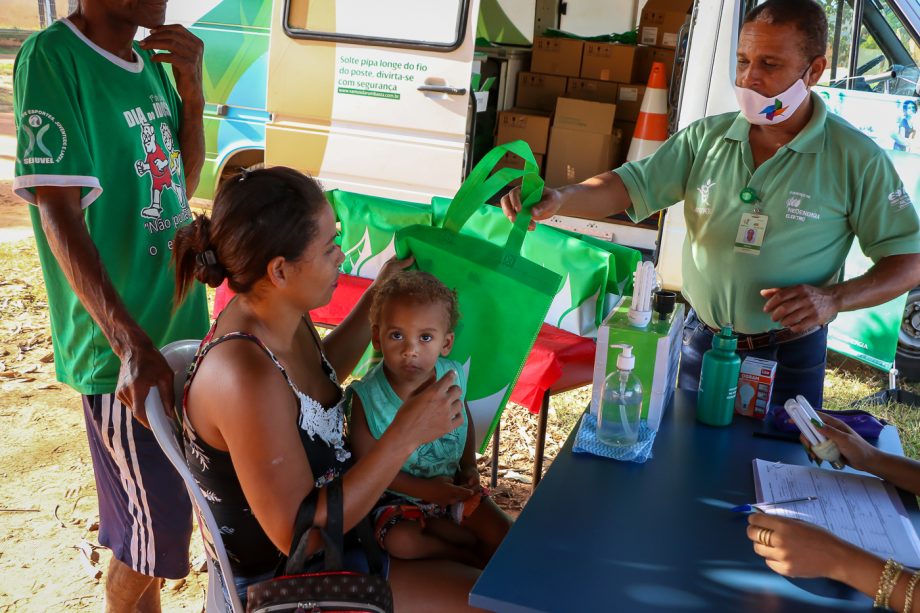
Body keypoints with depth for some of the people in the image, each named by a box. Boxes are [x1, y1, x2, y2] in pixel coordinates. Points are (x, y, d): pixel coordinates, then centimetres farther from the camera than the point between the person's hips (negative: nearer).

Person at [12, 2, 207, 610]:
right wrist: (133, 345, -30)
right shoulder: (51, 57, -16)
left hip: (181, 324, 7)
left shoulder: (151, 58, 6)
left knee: (150, 522, 22)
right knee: (155, 532, 5)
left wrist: (192, 92, -4)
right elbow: (59, 214, -22)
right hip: (121, 348, -7)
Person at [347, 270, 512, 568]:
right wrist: (424, 490, -22)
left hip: (453, 485, 3)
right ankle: (474, 553, -9)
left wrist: (469, 465, -3)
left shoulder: (452, 377, -13)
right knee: (400, 541, -30)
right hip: (400, 496, -2)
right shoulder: (367, 398, -24)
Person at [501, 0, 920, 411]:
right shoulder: (706, 137, -2)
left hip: (789, 360, -3)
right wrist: (560, 199, -28)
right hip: (700, 345, 3)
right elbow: (632, 185, -9)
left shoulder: (857, 159, -10)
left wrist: (834, 298, -23)